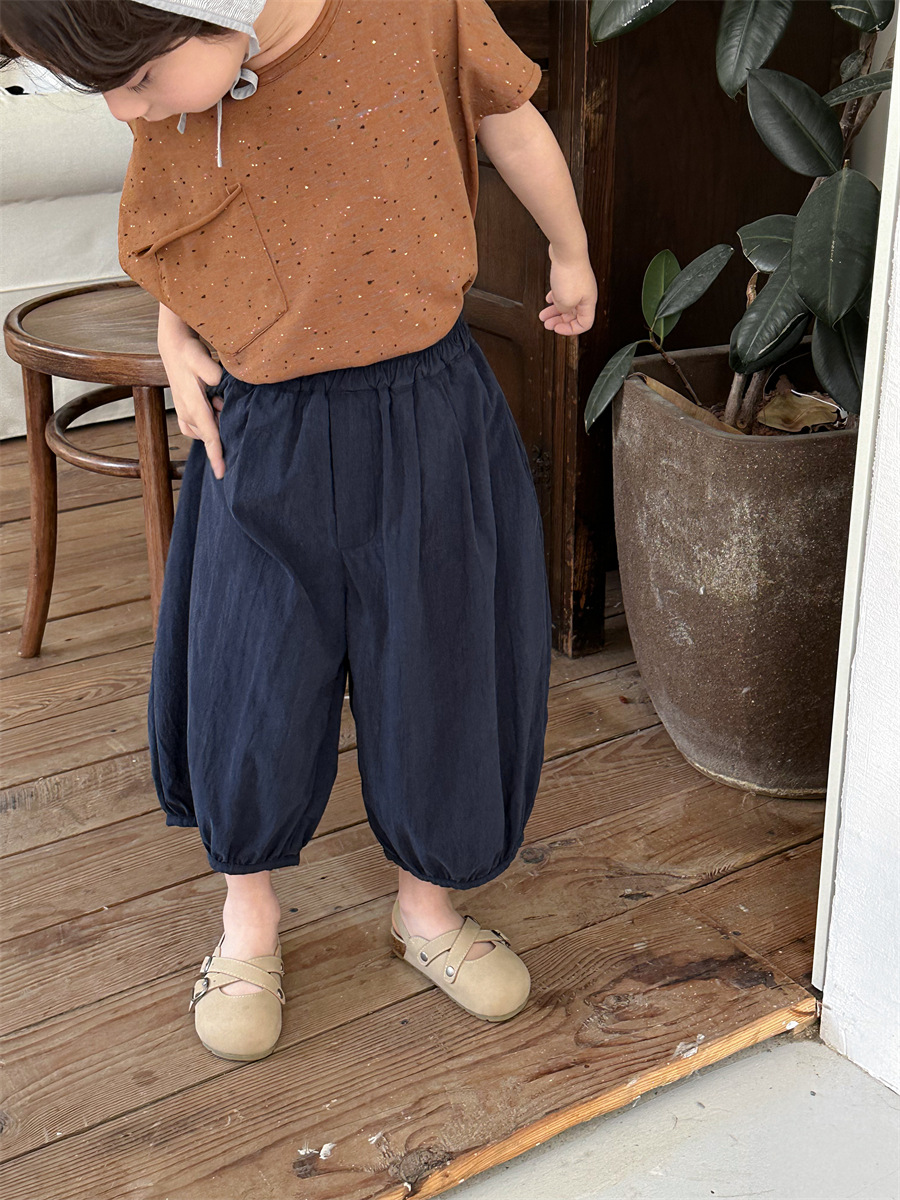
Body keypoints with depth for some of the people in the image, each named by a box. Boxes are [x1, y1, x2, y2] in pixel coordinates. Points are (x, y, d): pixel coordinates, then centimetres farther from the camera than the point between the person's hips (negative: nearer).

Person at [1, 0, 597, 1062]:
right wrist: (175, 336, -2)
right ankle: (248, 916, 36)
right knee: (248, 696, 9)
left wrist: (571, 257, 16)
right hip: (264, 442, 2)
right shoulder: (168, 99, -9)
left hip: (429, 424, -1)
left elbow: (511, 123, 1)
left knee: (435, 683, 12)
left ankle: (425, 907, 38)